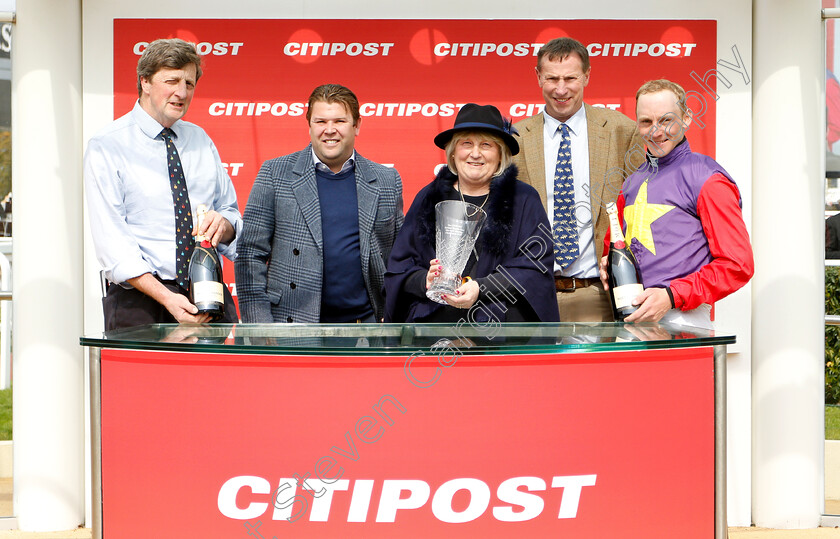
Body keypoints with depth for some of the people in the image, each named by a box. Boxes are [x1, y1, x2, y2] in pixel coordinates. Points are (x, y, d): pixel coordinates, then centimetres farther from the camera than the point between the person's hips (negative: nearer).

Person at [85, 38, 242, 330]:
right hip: (140, 300, -4)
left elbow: (231, 213, 18)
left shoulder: (200, 140, 15)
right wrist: (166, 298, -22)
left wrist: (224, 224, -8)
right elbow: (111, 242, -11)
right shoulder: (106, 147, -3)